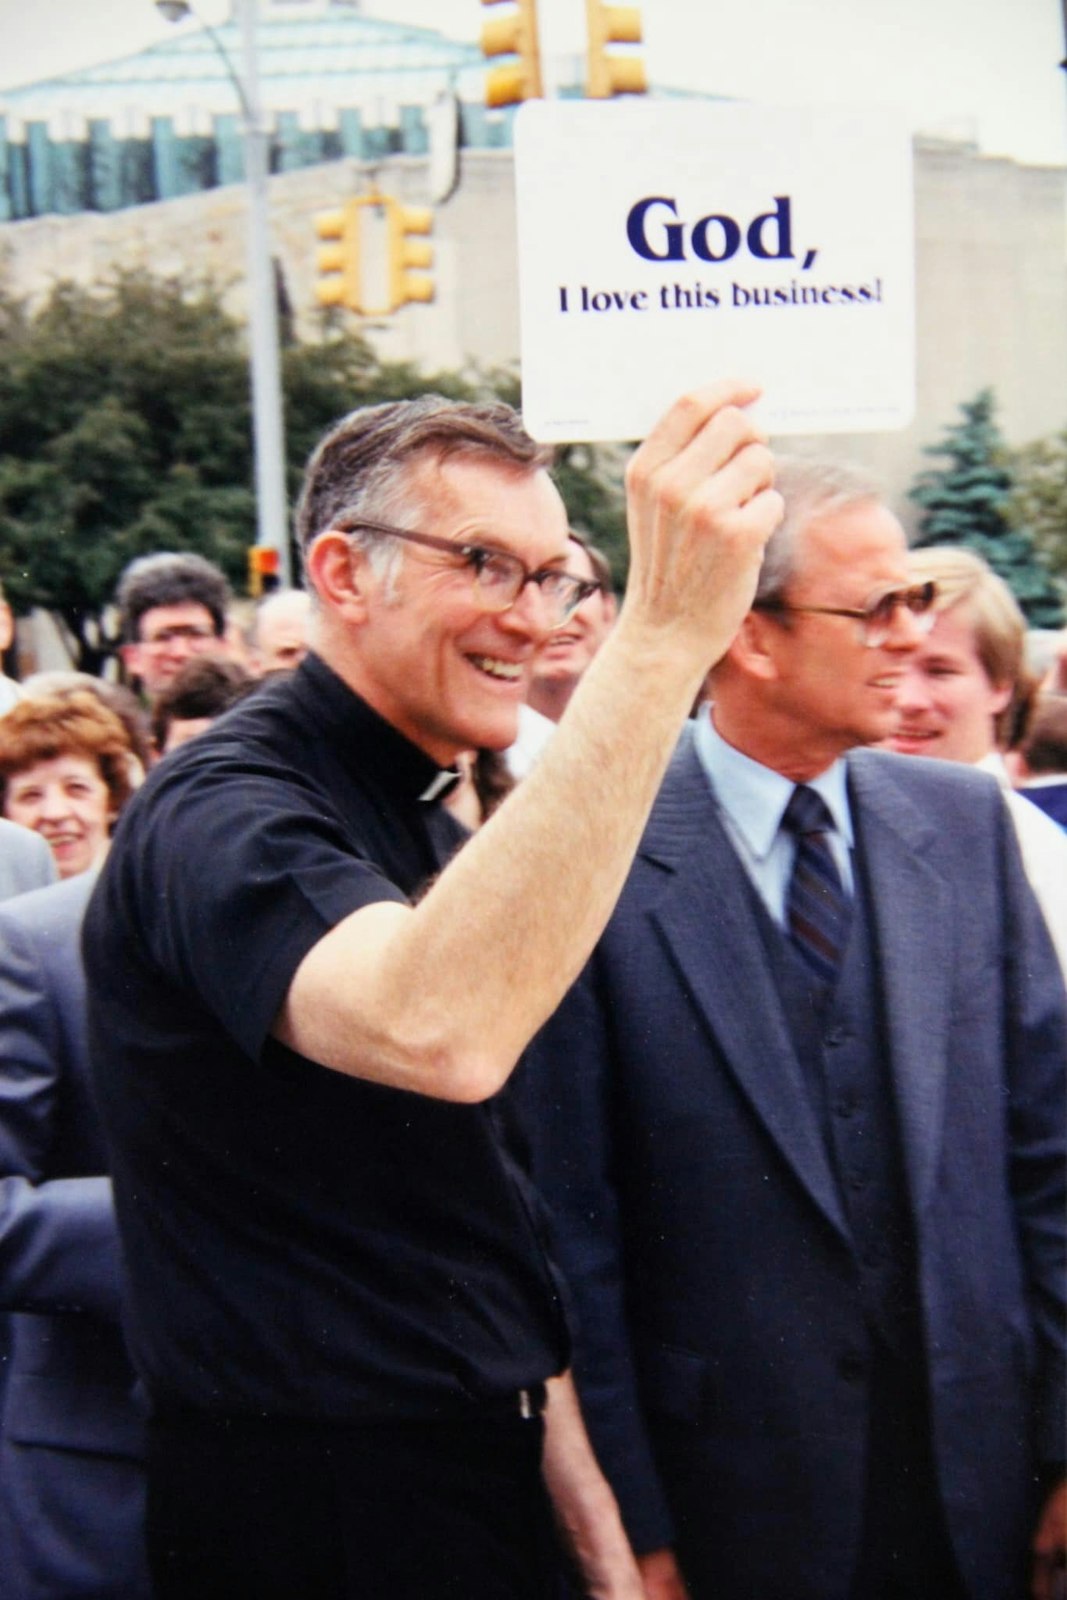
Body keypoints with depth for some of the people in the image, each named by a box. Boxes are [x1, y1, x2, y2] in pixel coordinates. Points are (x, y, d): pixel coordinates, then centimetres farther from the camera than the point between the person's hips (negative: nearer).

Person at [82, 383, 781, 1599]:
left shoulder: (423, 822, 12)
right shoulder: (223, 813, -18)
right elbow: (439, 1034, -40)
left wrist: (584, 1502, 11)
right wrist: (662, 638, -42)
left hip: (480, 1481, 9)